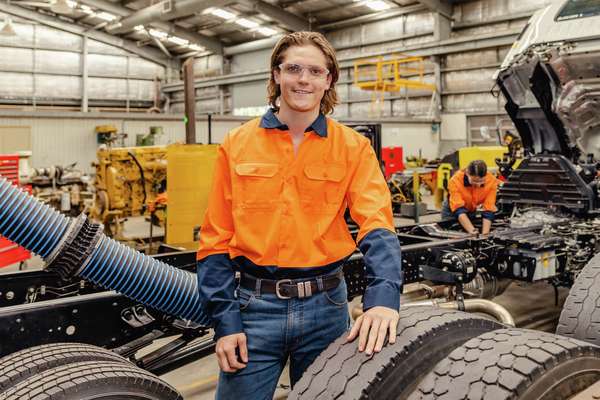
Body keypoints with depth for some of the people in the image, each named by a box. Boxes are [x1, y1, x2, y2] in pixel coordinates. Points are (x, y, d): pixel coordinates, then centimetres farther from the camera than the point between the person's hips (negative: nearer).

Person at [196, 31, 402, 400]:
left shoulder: (353, 147, 0)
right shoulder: (237, 144, 1)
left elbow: (377, 225, -13)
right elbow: (217, 239, 1)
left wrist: (384, 296, -30)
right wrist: (225, 321, -5)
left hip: (326, 305, 1)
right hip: (254, 305, 0)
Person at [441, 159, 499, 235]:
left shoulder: (492, 181, -28)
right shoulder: (455, 180, -35)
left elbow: (488, 210, -27)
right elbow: (458, 209, -39)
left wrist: (485, 233, -37)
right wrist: (472, 230, -51)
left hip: (475, 211, 2)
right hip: (453, 212, -2)